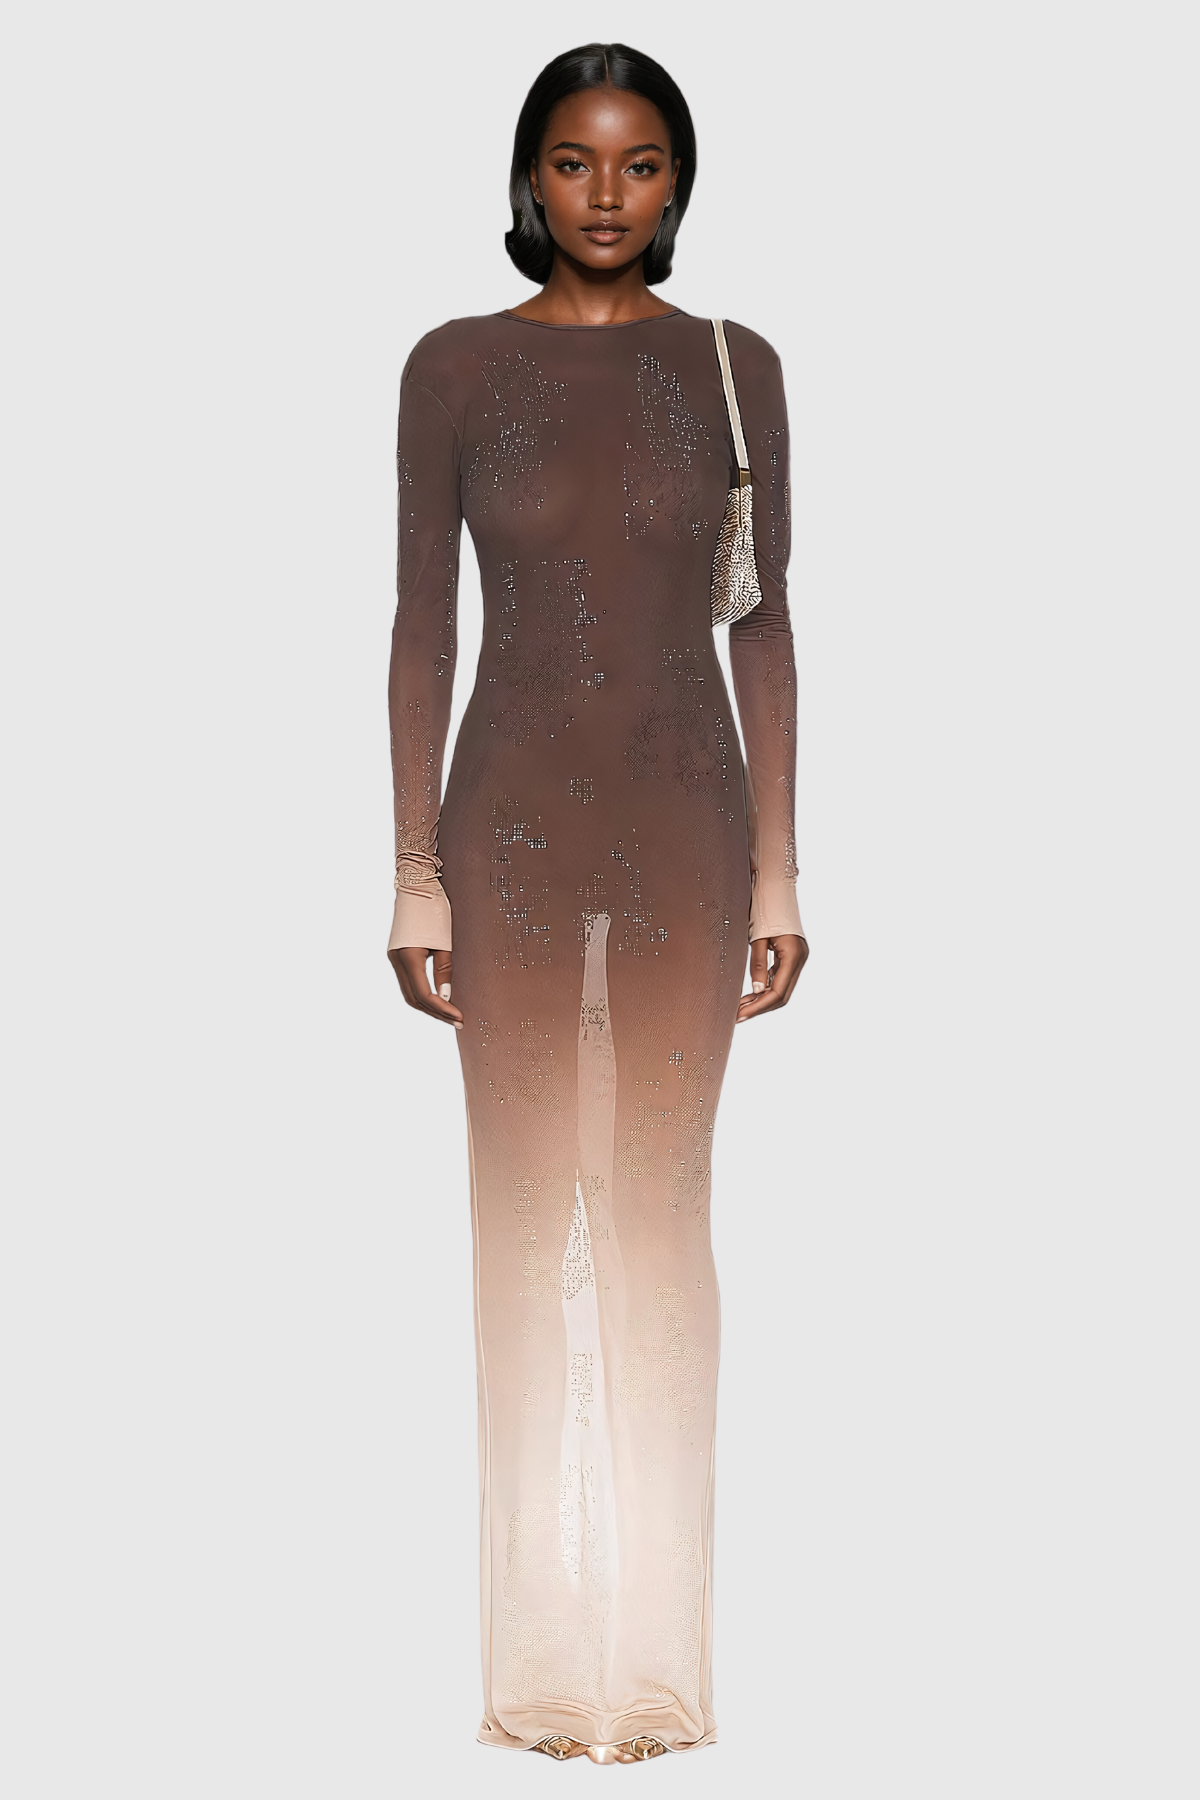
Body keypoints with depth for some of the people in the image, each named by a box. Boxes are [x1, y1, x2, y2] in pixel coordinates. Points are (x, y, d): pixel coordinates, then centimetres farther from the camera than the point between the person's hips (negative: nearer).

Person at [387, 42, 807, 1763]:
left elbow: (763, 624, 5)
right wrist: (414, 870, -4)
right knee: (525, 1207, 3)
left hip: (686, 815, 1)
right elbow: (423, 623, 1)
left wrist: (778, 866, 1)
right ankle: (540, 1649, 12)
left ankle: (658, 1643, 14)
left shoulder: (734, 367, 4)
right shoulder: (456, 367, 1)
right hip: (514, 815, -1)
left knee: (663, 1210, 4)